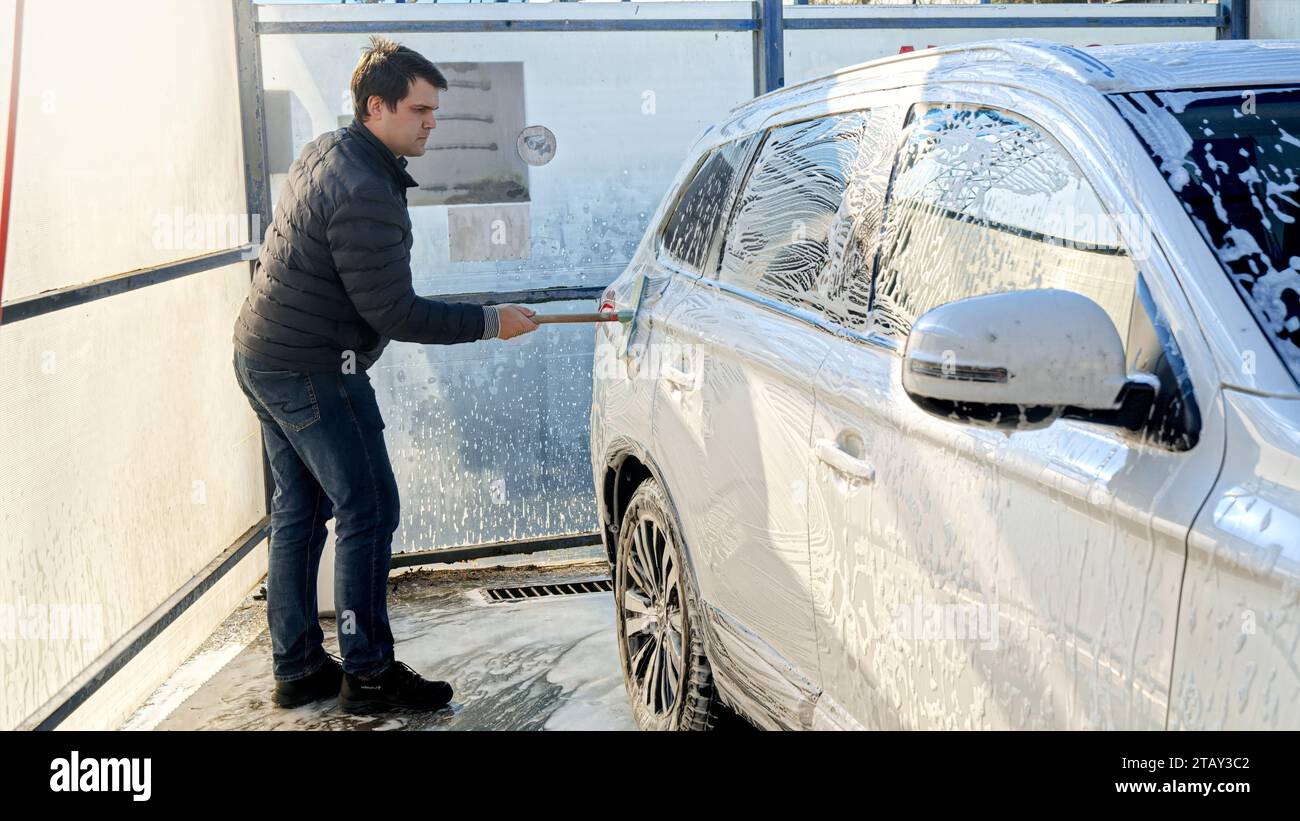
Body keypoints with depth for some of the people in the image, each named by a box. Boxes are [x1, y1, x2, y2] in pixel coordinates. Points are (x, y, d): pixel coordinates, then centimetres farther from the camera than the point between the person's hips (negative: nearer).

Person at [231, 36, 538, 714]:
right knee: (367, 510, -3)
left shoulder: (325, 151, 10)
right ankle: (367, 674, 5)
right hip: (311, 370, -10)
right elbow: (394, 314, -21)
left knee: (299, 509, 14)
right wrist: (490, 322, -13)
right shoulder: (366, 194, -23)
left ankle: (297, 668, 22)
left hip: (261, 354, 10)